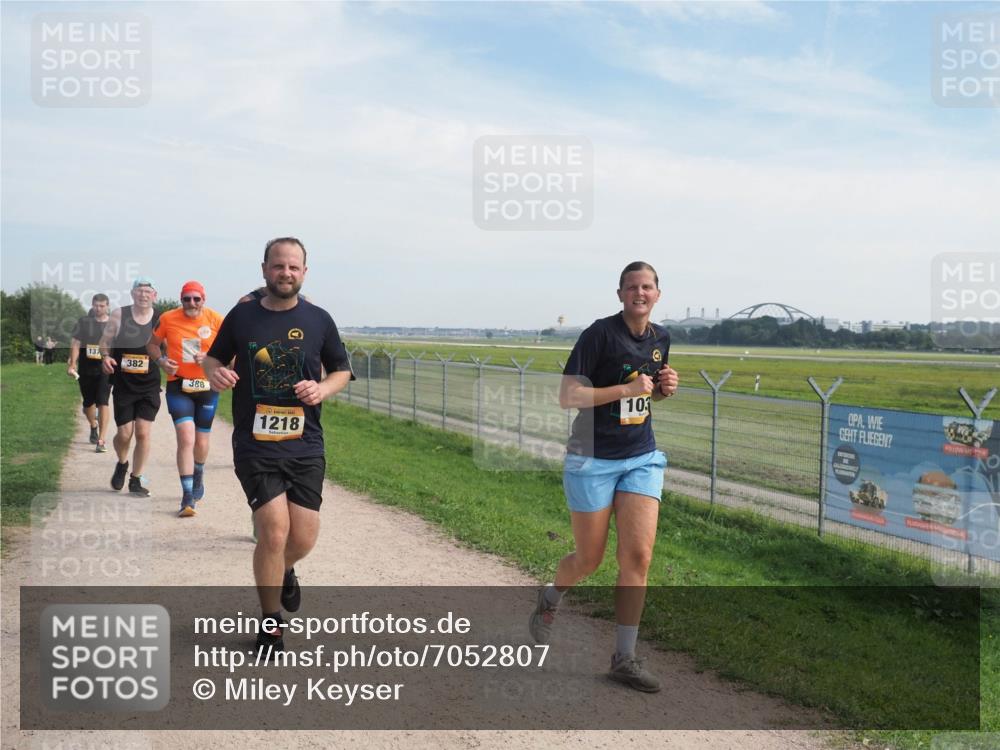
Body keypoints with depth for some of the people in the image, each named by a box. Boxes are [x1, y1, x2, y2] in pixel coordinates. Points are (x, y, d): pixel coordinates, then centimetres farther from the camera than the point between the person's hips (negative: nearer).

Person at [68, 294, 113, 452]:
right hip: (86, 369, 2)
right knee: (88, 402, 15)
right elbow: (75, 344, 2)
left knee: (102, 403, -12)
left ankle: (101, 441, -12)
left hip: (105, 369, -2)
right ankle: (93, 426, 44)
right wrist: (72, 364, -8)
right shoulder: (83, 322, 4)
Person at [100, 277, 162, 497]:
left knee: (143, 433, -6)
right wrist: (106, 357, -13)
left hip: (149, 387, 0)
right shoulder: (118, 316, -1)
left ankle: (136, 480, 11)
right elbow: (105, 342, 6)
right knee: (124, 433, 2)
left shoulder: (161, 320, -2)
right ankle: (122, 464, 36)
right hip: (123, 385, 0)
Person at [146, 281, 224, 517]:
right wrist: (161, 360, -8)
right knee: (186, 438, -15)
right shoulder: (168, 319, -2)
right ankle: (188, 497, -8)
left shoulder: (215, 320, -5)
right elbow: (153, 344, 12)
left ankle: (198, 477, 45)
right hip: (179, 386, -1)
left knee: (201, 442, 13)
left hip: (207, 386, 1)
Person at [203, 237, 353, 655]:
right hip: (254, 445, -1)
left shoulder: (318, 320, 4)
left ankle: (285, 570, 40)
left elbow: (342, 370, 13)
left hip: (305, 446, 2)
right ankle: (270, 624, 12)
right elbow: (213, 357, 14)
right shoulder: (242, 316, 3)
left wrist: (322, 389, -9)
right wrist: (214, 371, -10)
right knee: (274, 532, -11)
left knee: (303, 538, 1)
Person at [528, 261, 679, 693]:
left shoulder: (660, 339, 7)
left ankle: (624, 659, 8)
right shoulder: (600, 333, -13)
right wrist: (627, 388, -22)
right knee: (589, 560, 6)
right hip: (593, 460, -5)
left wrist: (664, 389, 1)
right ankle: (548, 601, 40)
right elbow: (567, 396, -17)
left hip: (641, 459, 5)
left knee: (638, 556, -4)